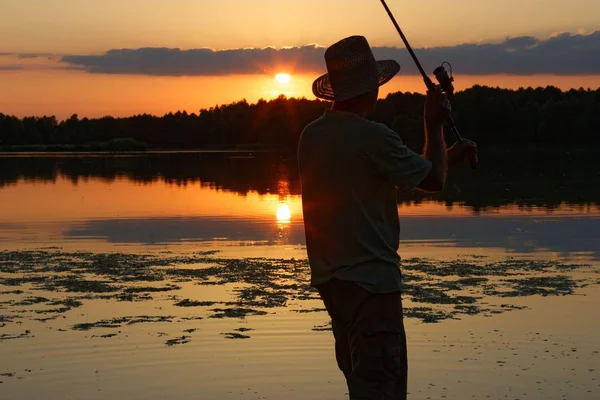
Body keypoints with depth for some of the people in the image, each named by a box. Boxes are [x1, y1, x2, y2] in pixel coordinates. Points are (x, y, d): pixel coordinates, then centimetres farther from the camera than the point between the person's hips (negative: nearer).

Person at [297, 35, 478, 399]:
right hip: (369, 279, -8)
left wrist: (449, 156, 21)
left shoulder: (311, 136, 8)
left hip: (329, 277, 9)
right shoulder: (372, 136, -17)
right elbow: (433, 180, -4)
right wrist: (435, 125, 8)